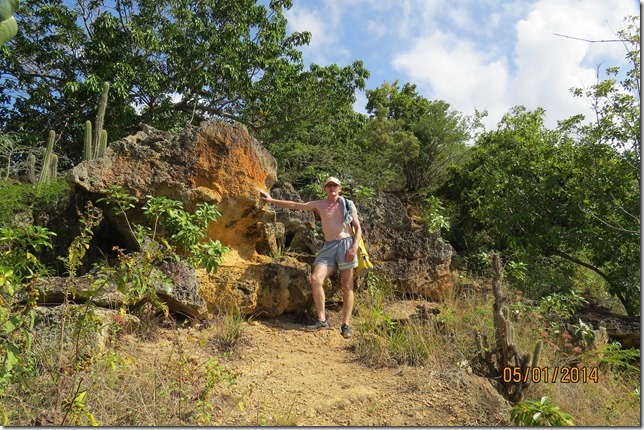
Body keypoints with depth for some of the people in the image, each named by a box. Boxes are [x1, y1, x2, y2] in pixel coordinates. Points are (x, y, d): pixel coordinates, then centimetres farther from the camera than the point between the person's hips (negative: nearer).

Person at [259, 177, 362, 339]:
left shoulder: (348, 205, 8)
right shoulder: (319, 205, 14)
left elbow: (358, 228, 5)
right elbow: (294, 205, 16)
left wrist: (354, 248, -11)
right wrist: (271, 200, 14)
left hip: (346, 244, -2)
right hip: (328, 247, 2)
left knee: (347, 287, -3)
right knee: (315, 279, -17)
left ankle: (346, 325, 4)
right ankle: (322, 320, -9)